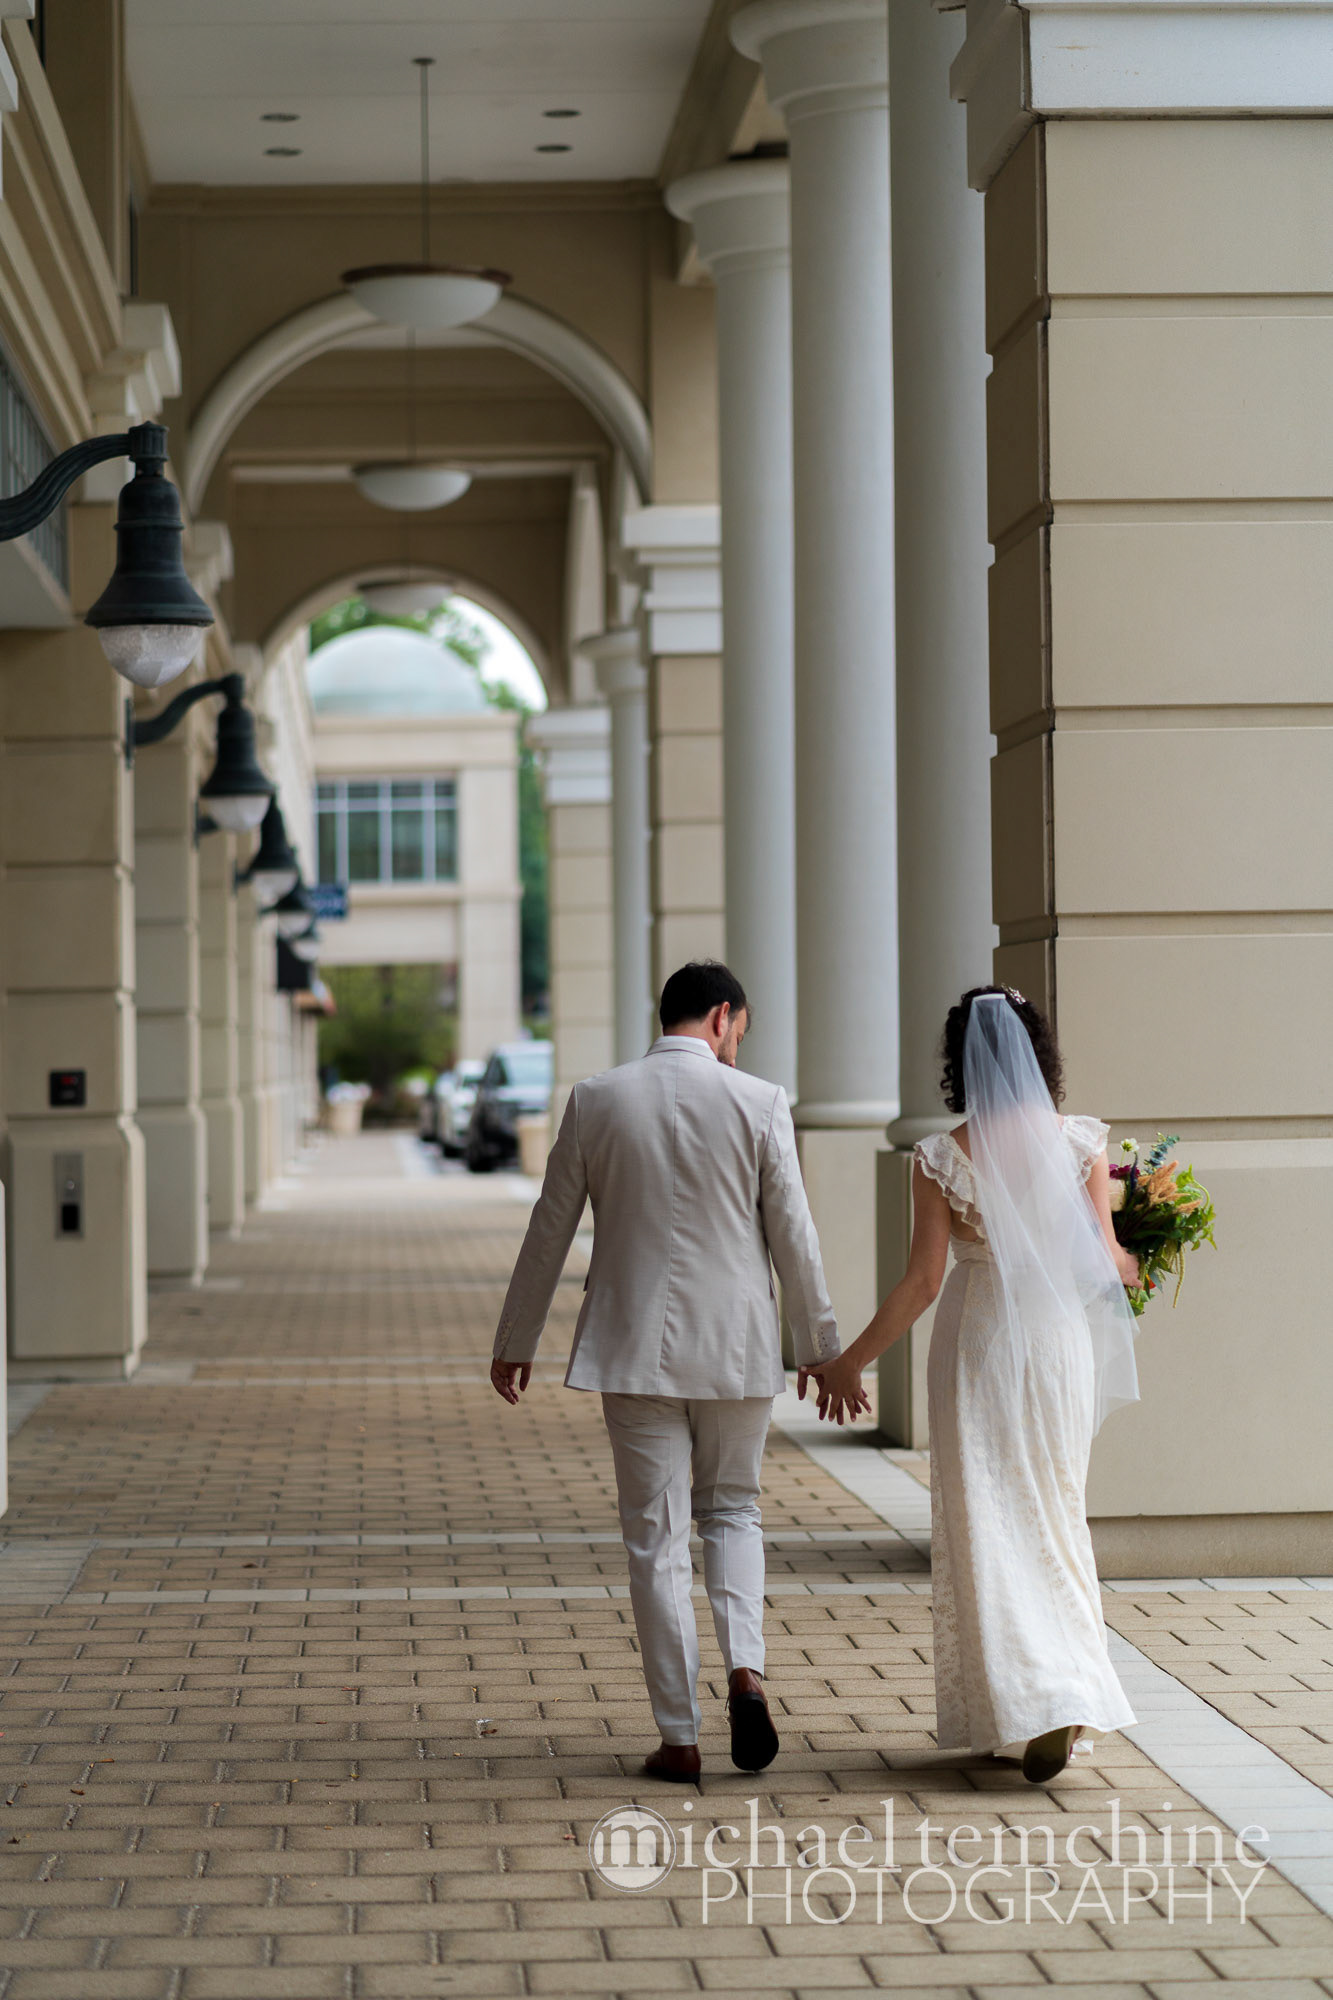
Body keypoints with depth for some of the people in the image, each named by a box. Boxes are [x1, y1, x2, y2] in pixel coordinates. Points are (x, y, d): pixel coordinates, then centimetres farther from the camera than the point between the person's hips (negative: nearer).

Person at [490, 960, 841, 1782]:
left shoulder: (596, 1101, -1)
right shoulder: (758, 1103, -5)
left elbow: (549, 1231, 4)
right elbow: (793, 1236, -2)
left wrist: (516, 1342, 14)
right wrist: (821, 1346, 8)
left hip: (635, 1346, 0)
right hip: (736, 1346, 0)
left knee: (656, 1538, 6)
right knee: (732, 1508, 19)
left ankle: (680, 1737, 7)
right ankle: (745, 1667, -5)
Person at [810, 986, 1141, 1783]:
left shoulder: (941, 1158, -9)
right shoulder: (1079, 1143, -6)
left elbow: (923, 1281, -8)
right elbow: (1104, 1260, -4)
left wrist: (852, 1360, 1)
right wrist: (1137, 1270, 19)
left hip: (978, 1348, -2)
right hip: (1059, 1339, 2)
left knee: (987, 1529, 3)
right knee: (1053, 1517, 15)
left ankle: (1032, 1709, -6)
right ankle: (1070, 1699, 12)